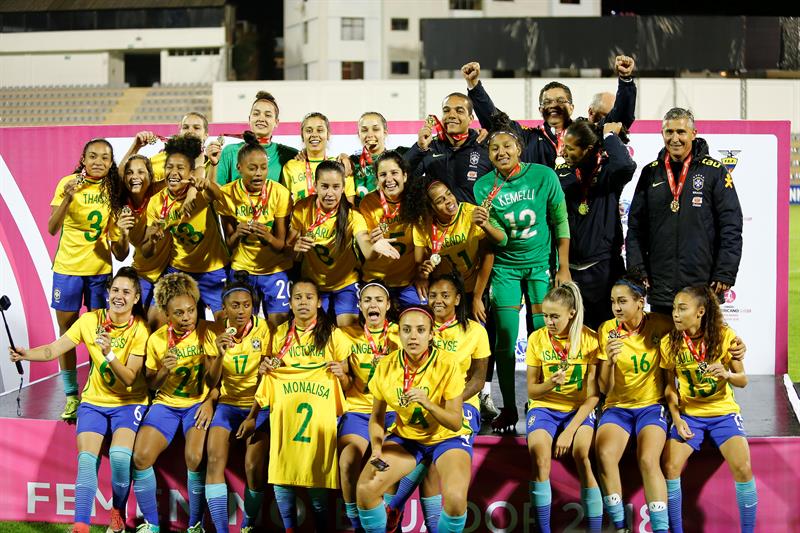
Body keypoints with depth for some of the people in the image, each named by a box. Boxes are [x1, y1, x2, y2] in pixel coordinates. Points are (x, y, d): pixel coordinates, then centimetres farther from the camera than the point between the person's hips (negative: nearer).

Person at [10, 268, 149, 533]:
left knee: (120, 455, -26)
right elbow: (52, 350, -10)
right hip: (94, 401, 2)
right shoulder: (90, 320, -4)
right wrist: (27, 354, -29)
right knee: (86, 459, -20)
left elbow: (129, 378, -18)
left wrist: (109, 354, -34)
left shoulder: (140, 329, -12)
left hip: (128, 403, -2)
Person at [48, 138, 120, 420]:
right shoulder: (68, 183, -8)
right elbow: (52, 228, -14)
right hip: (67, 267, -2)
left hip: (100, 269, 2)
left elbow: (116, 236, 7)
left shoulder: (112, 189, 0)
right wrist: (68, 197, -27)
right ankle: (71, 395, 13)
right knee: (67, 330, 3)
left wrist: (120, 231, -16)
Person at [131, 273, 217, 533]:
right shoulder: (156, 340, -1)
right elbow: (151, 384, 7)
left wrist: (209, 402, -17)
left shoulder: (207, 331, -7)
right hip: (166, 403, 3)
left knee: (195, 458, -27)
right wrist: (163, 370, -14)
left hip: (199, 403, -3)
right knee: (141, 457, -16)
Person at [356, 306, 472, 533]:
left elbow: (456, 423, -19)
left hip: (447, 438, -3)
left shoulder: (447, 366, -20)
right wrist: (377, 449, -17)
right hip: (405, 437, 3)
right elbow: (377, 417, 1)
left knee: (455, 498, -30)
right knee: (365, 489, -18)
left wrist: (428, 404, -36)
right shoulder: (386, 366, -11)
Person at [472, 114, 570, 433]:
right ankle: (508, 409, 8)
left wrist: (564, 268, -4)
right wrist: (485, 225, -31)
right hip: (505, 267, 1)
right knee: (505, 337, -3)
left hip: (541, 265, -1)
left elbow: (561, 224, -2)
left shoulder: (544, 176, -10)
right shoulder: (484, 187, -7)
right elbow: (501, 239, -9)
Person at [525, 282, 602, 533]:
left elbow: (593, 394, -7)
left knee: (583, 455, -30)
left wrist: (570, 430, -17)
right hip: (544, 408, 1)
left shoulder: (589, 339, -5)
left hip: (579, 409, -1)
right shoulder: (537, 338, -1)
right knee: (539, 453, -29)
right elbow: (531, 391, 3)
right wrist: (550, 384, -20)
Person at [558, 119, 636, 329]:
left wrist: (610, 136, -12)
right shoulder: (561, 173, 8)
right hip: (569, 268, 3)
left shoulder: (606, 169, -3)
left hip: (603, 266, -3)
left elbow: (626, 165, -27)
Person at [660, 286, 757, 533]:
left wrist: (727, 375, -28)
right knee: (669, 466, -18)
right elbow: (670, 385, 3)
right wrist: (676, 418, -10)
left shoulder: (724, 336, -12)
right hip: (689, 414, 2)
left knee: (743, 468, -21)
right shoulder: (670, 342, -7)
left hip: (723, 412, -1)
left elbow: (742, 380, -6)